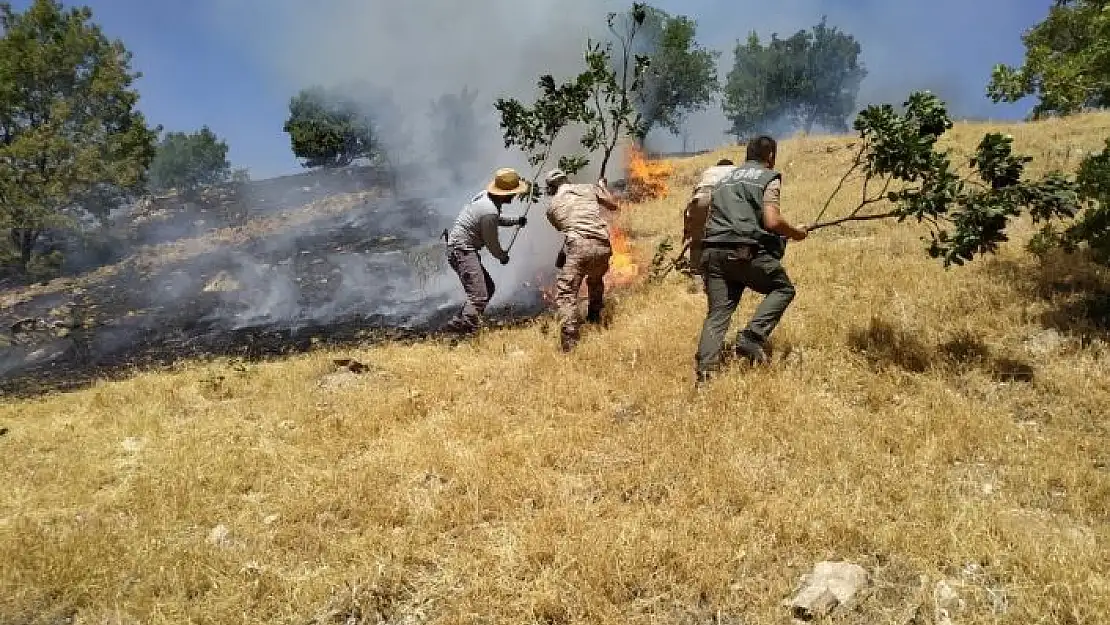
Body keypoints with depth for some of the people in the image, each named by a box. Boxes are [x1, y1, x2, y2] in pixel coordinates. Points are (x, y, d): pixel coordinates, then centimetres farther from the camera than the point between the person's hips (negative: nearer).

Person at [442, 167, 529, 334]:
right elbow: (491, 243, -10)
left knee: (488, 288, 15)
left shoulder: (485, 196, 7)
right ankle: (465, 331, -17)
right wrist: (503, 256, 9)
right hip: (462, 251, -11)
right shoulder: (489, 211, -23)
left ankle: (458, 324, 18)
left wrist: (515, 221, 14)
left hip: (463, 250, 11)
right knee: (478, 296, -16)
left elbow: (496, 220, 28)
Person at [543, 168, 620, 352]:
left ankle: (569, 341, -16)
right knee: (596, 280, 33)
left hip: (578, 247, -4)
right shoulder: (589, 188, 16)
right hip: (603, 246, 4)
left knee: (566, 293, -3)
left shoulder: (552, 206, 14)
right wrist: (603, 186, 40)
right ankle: (594, 317, 42)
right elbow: (613, 206, 24)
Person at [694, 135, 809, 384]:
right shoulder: (769, 178, 7)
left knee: (718, 311, 5)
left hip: (712, 251, 6)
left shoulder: (725, 179, 26)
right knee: (783, 289, 15)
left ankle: (705, 368, -9)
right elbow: (772, 221, -6)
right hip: (746, 251, -5)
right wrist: (796, 233, 11)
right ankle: (752, 338, -3)